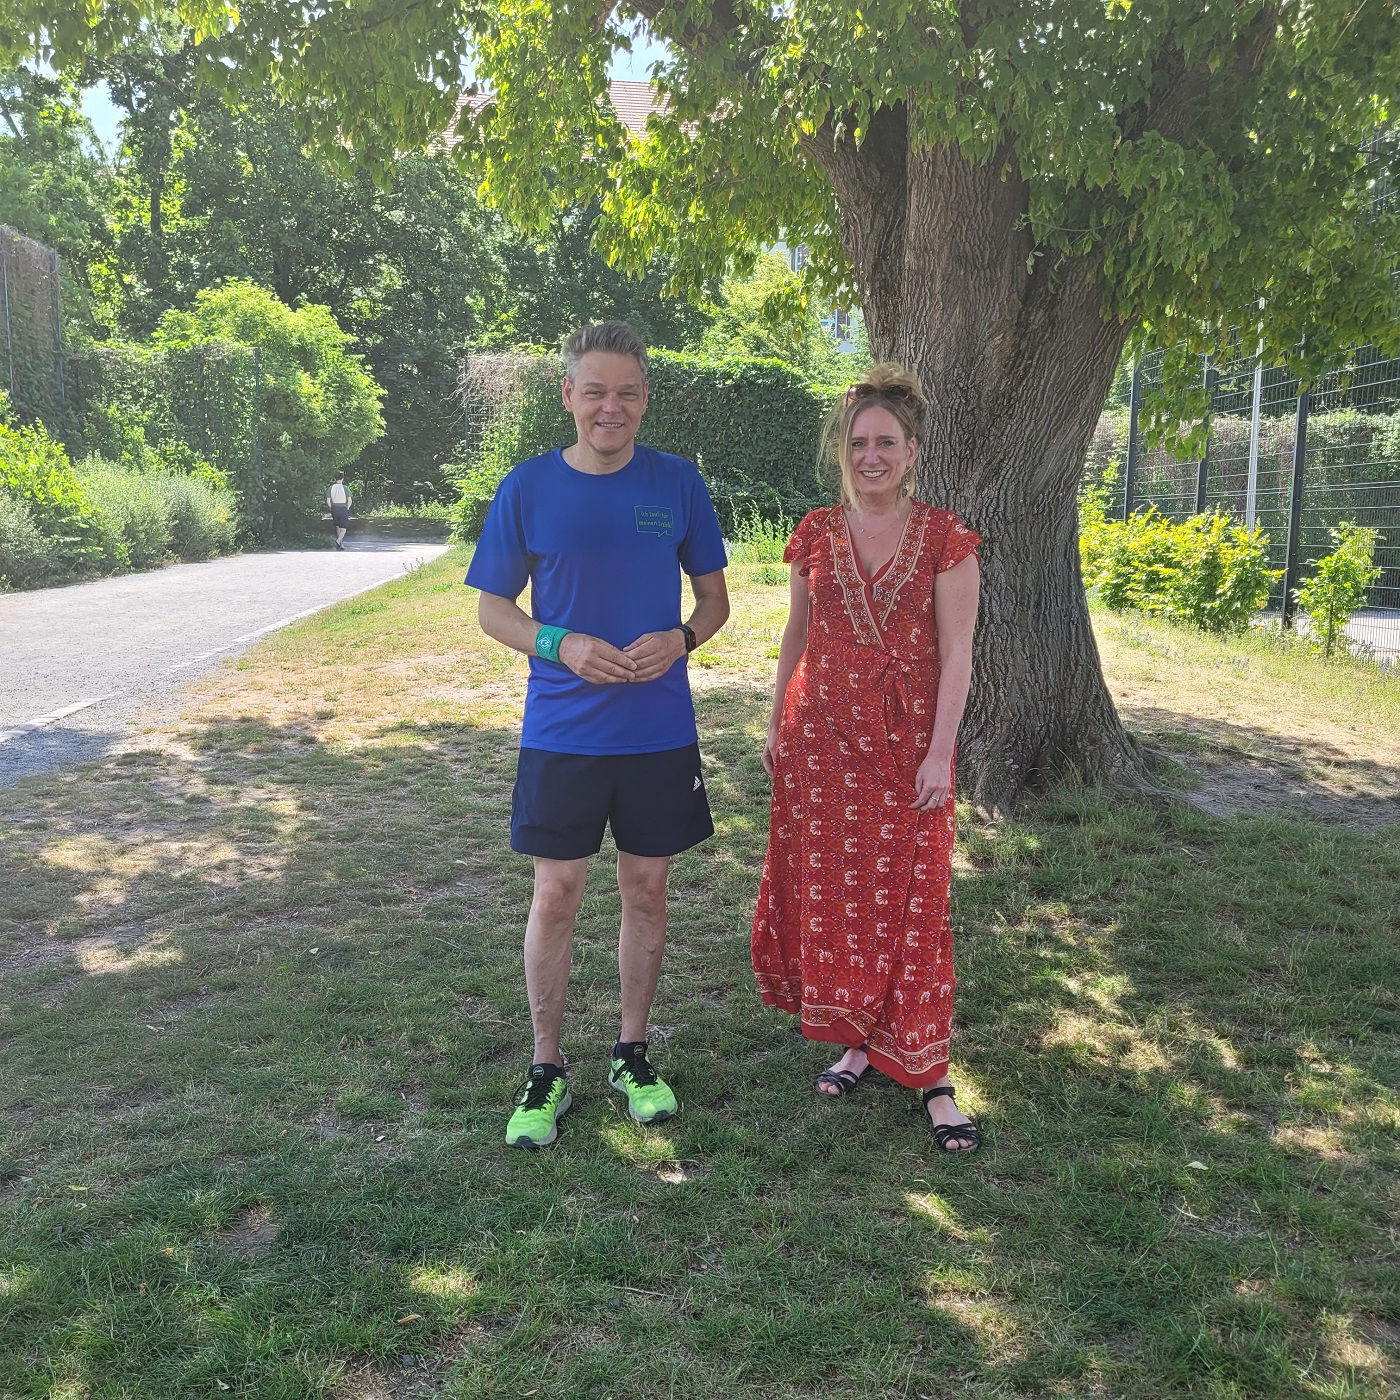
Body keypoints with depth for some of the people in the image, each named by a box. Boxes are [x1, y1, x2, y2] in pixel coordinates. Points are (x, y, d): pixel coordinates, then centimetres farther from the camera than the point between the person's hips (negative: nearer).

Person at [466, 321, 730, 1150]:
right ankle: (547, 1071, 21)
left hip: (659, 729, 1)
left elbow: (716, 598, 7)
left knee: (647, 889, 11)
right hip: (561, 731, -1)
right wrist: (561, 645, -17)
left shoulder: (678, 483, 0)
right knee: (557, 894, 4)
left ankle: (633, 1055, 30)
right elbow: (494, 610, 3)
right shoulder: (528, 488, -3)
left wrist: (680, 639, -15)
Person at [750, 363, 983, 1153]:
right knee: (831, 890, 8)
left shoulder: (945, 540, -4)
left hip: (907, 740, -3)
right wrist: (777, 726, 13)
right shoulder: (817, 534, 6)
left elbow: (956, 656, -7)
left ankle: (929, 1072, 9)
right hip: (821, 738, 3)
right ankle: (857, 1038, 26)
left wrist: (939, 753, -12)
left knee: (910, 899, -1)